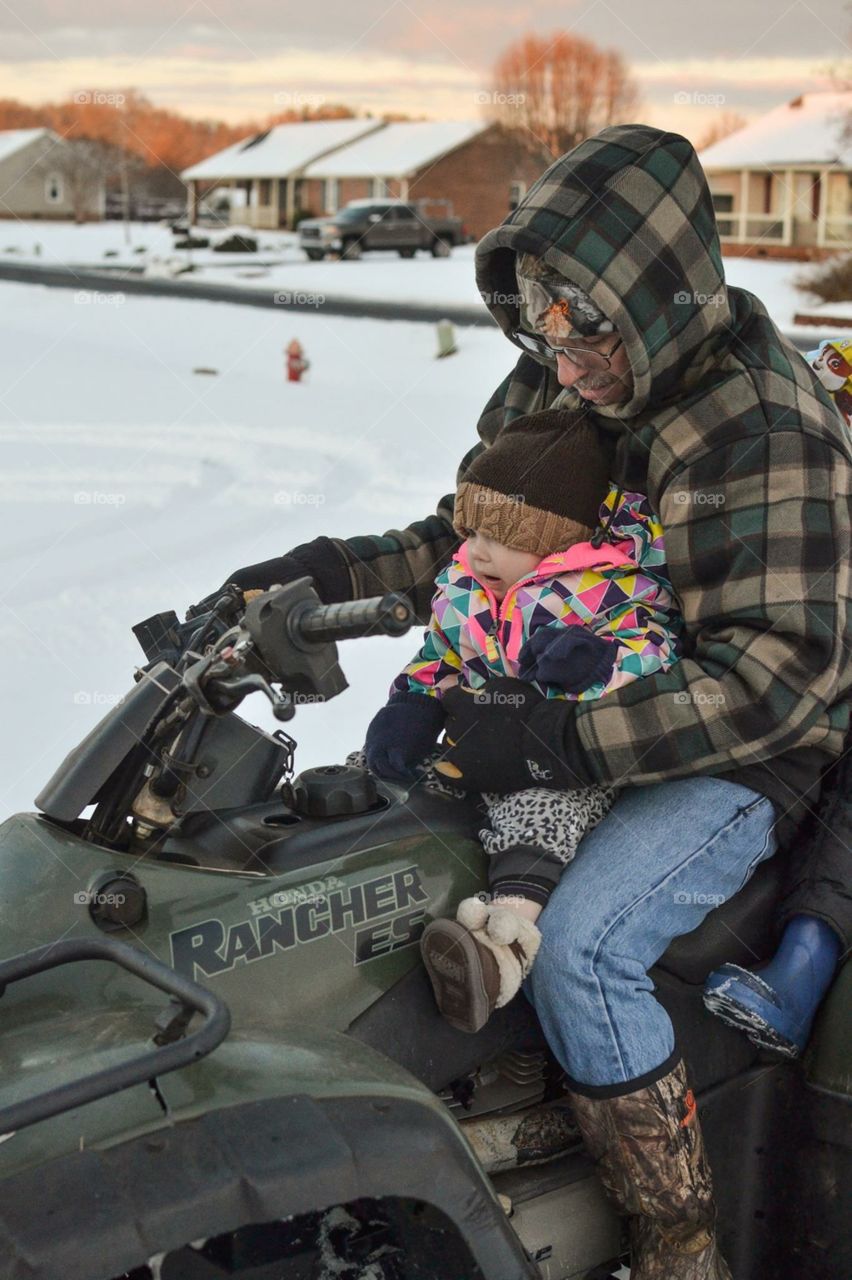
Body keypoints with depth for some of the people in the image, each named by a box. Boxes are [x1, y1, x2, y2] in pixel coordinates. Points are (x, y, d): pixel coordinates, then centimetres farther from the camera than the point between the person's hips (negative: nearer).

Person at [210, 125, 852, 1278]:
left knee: (580, 949, -28)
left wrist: (553, 742, -35)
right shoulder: (557, 387, 0)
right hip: (583, 700, 8)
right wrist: (332, 571, -5)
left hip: (749, 752, -8)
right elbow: (471, 535, 13)